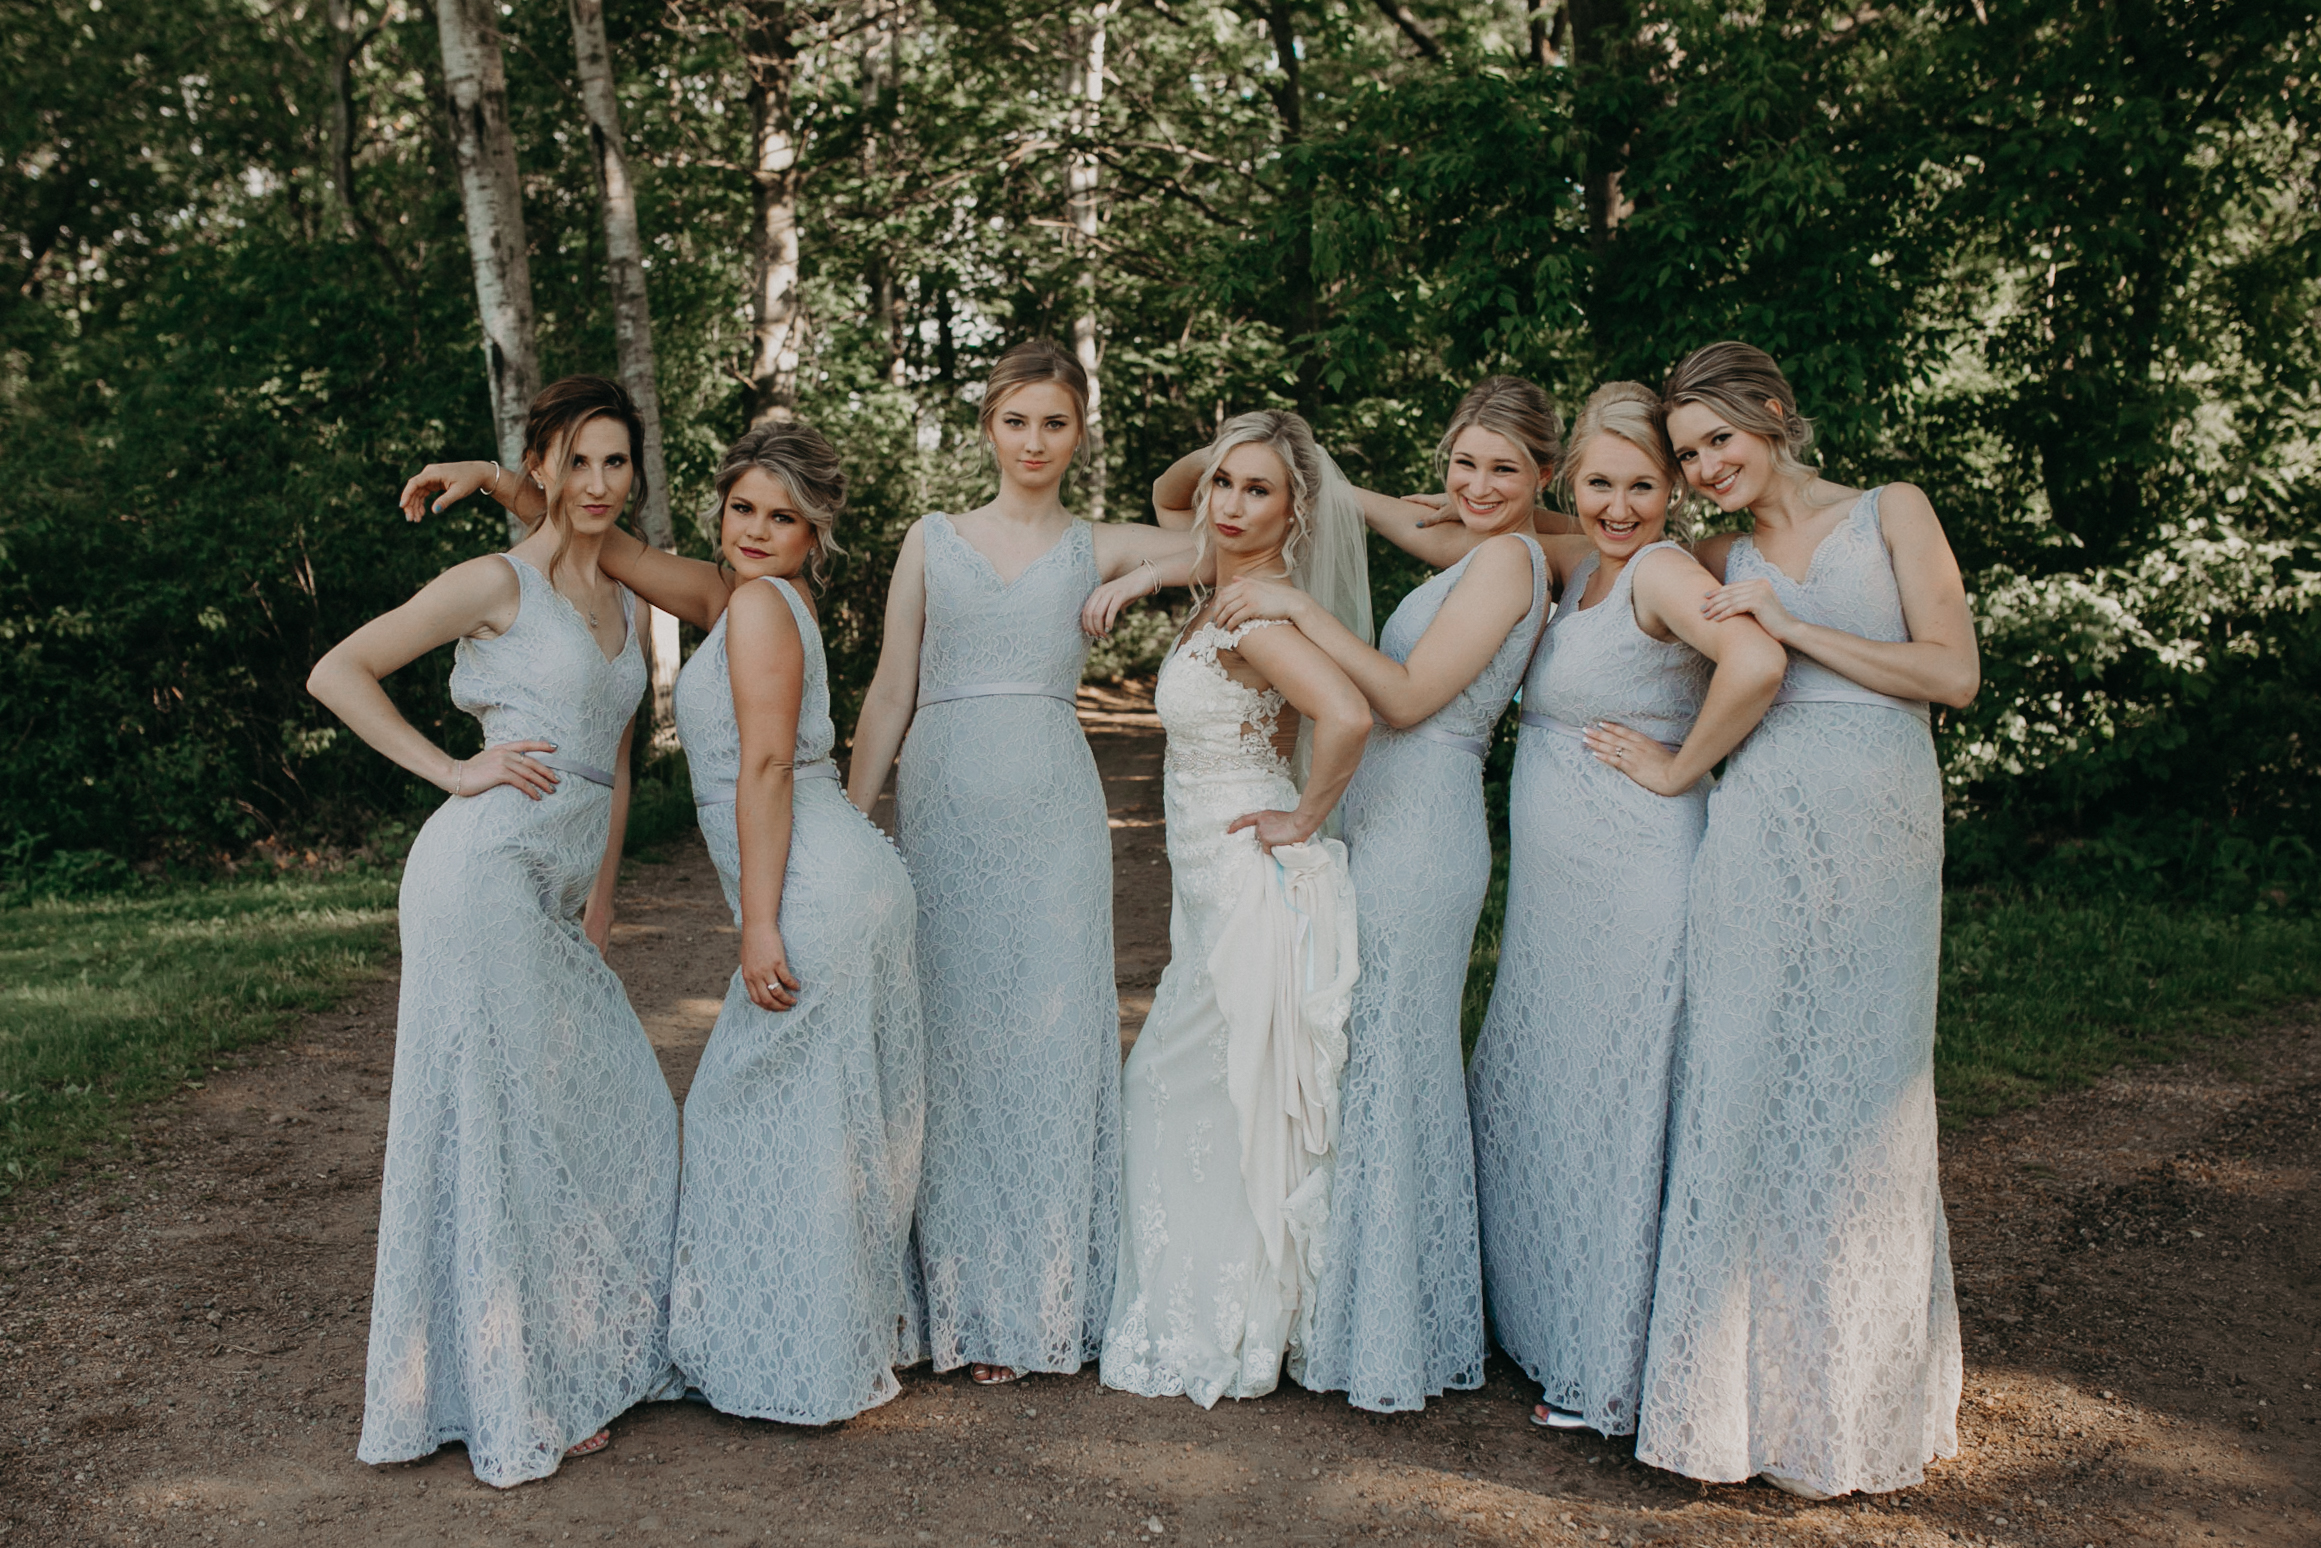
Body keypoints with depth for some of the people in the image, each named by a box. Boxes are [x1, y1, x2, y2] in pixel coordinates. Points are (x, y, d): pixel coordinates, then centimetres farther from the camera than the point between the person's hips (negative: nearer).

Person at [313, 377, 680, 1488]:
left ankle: (583, 1359, 27)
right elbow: (337, 673, -6)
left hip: (558, 895, 8)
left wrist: (600, 896, 16)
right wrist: (454, 771, -10)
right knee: (493, 1124, -2)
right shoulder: (499, 582, -5)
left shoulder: (620, 602, 17)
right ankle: (505, 1398, 10)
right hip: (488, 867, -8)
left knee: (615, 1113, 11)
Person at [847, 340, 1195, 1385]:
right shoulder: (931, 541, 11)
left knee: (1050, 1036, 1)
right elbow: (890, 693, 10)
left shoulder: (1100, 549, 10)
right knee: (953, 1039, 2)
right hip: (944, 804, 1)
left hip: (1052, 812, 0)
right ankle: (968, 1305, 13)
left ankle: (1049, 1296, 13)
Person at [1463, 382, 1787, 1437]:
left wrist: (1677, 771, -21)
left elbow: (1757, 662, -33)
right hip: (1556, 892, 9)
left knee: (1609, 1112, 1)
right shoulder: (1579, 564, 11)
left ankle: (1614, 1375, 16)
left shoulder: (1661, 569, -15)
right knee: (1533, 1100, 17)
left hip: (1632, 888, -9)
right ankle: (1549, 1327, 35)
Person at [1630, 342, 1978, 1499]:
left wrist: (1795, 629, -6)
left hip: (1875, 833, -2)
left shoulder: (1890, 515, 8)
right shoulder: (1717, 567, 16)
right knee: (1741, 1093, 0)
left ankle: (1840, 1410, 16)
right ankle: (1743, 1380, 12)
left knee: (1852, 1097, 1)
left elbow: (1953, 673, -2)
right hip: (1754, 839, 3)